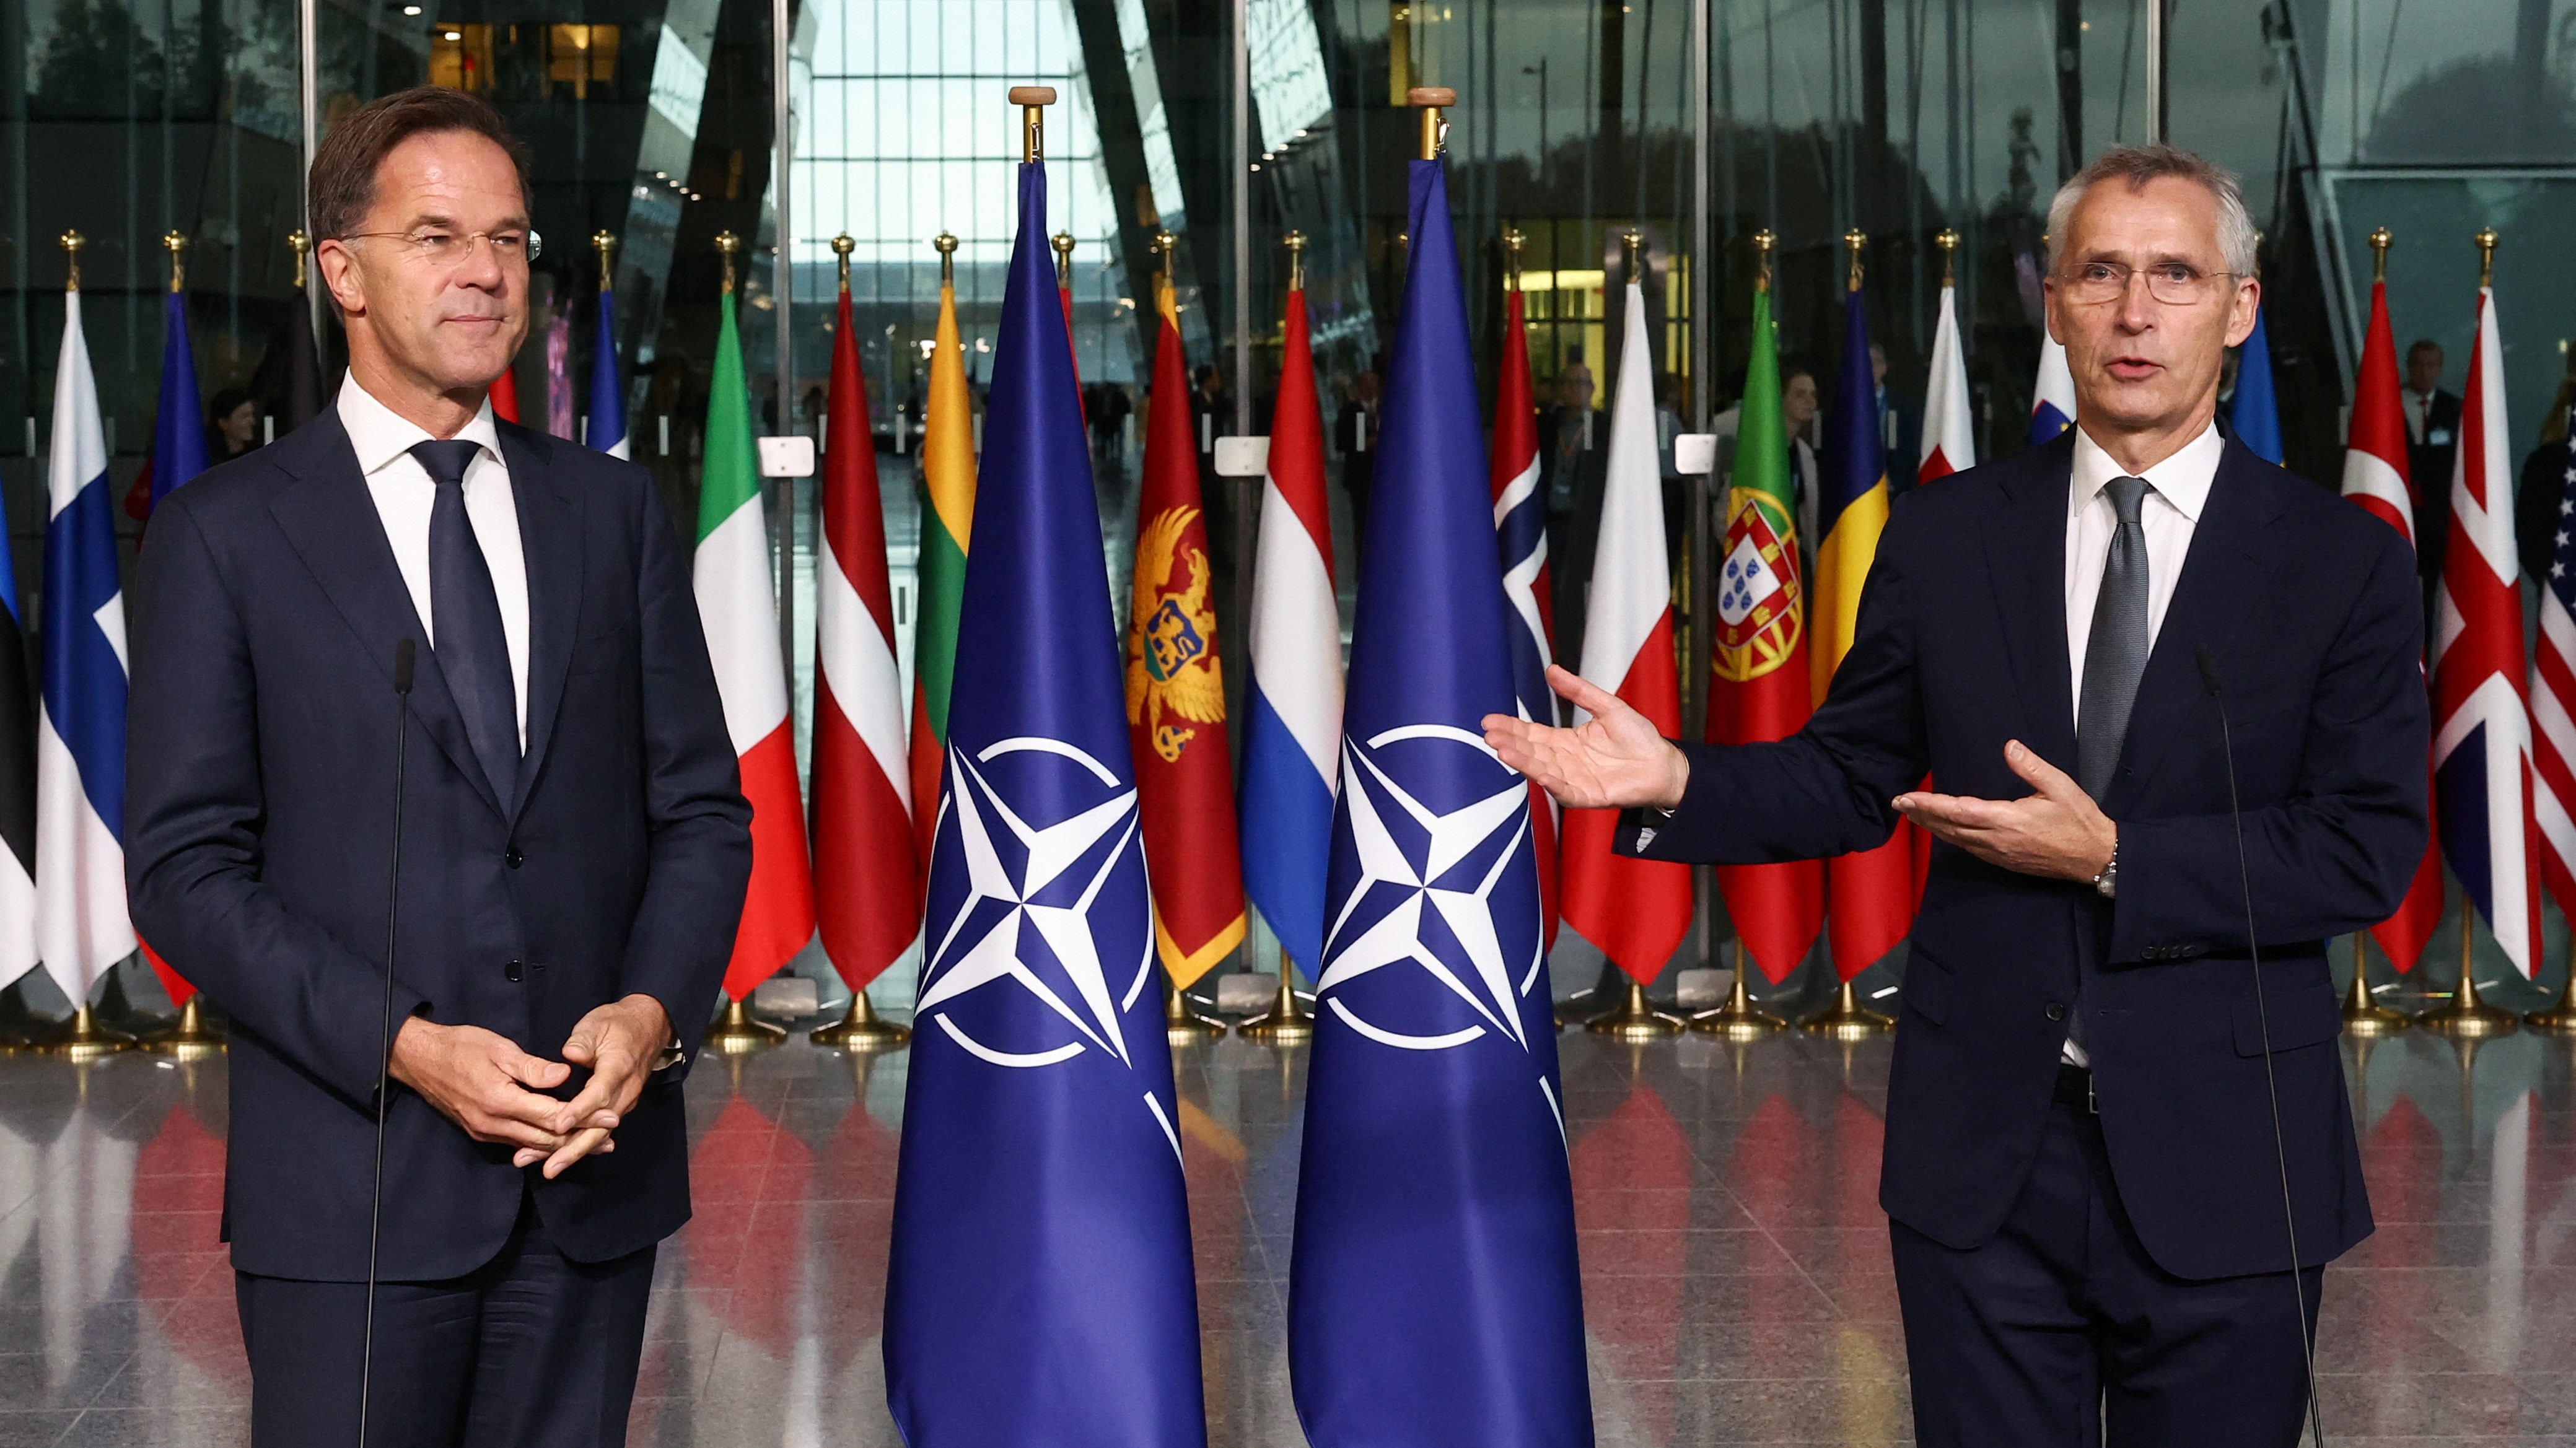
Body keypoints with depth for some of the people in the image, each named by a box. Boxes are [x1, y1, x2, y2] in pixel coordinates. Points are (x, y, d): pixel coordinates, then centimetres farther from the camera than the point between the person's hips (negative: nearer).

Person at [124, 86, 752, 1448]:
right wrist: (403, 1045, -15)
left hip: (595, 1161, 3)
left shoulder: (613, 509, 10)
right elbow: (184, 866, -4)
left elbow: (700, 807, 10)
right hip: (352, 1184, -3)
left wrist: (657, 1008, -8)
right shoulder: (225, 532, 0)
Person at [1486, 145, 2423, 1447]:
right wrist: (1678, 783, -8)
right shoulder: (1948, 536, 5)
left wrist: (2113, 858, -16)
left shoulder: (2341, 561, -3)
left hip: (2223, 1168, -1)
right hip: (1984, 1155, 2)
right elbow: (1851, 776, 9)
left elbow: (2368, 851, -9)